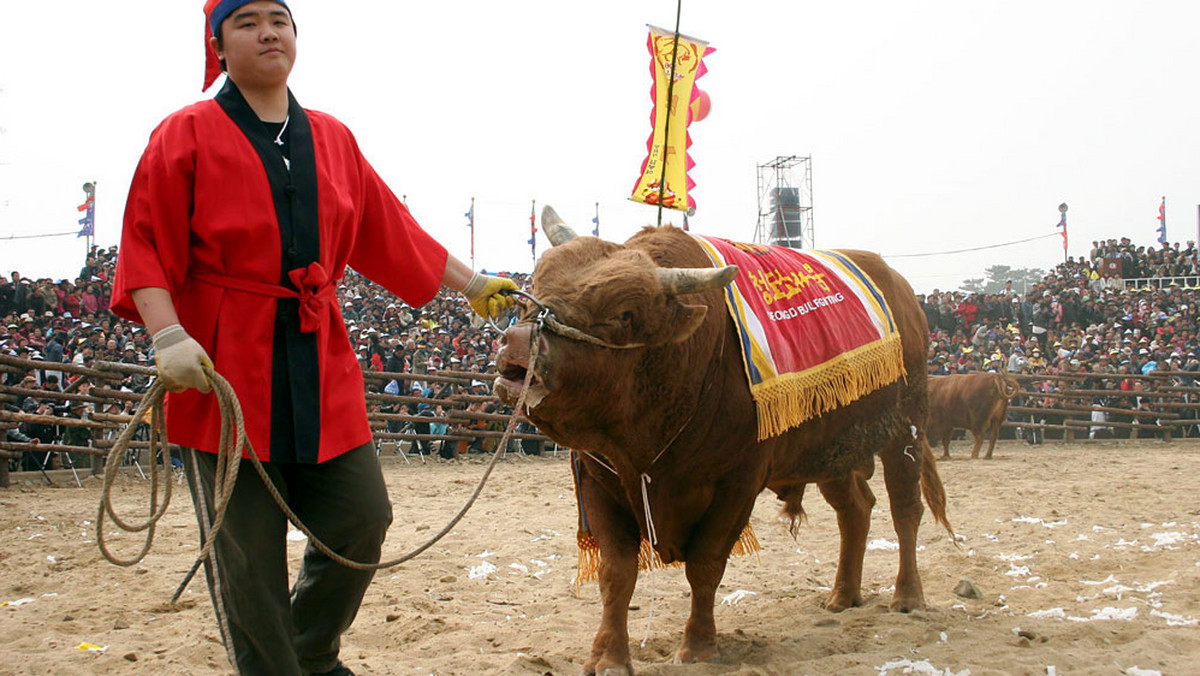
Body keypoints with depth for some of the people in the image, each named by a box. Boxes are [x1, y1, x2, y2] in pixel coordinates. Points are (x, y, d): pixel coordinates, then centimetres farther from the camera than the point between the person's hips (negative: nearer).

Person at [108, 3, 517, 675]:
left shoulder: (333, 140, 15)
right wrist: (168, 335, -19)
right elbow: (146, 244, -5)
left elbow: (392, 232, 21)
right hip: (226, 366, -4)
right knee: (246, 549, -1)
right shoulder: (188, 134, 1)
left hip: (322, 367, 5)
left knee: (363, 516, 5)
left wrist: (472, 284, 22)